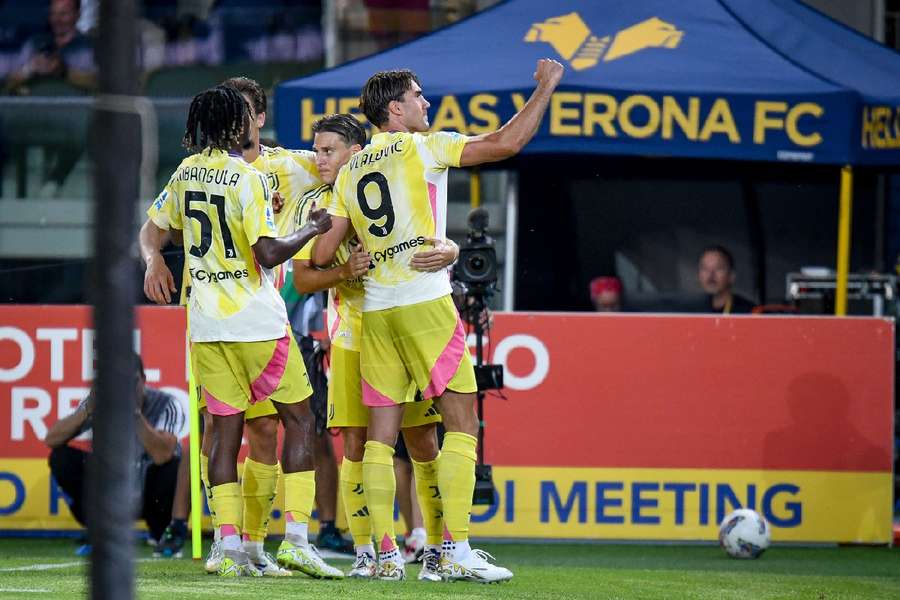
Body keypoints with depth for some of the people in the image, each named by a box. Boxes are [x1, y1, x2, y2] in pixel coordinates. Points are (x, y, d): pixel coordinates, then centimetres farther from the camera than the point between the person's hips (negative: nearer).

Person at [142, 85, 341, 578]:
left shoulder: (186, 173, 7)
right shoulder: (246, 178, -14)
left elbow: (155, 227, 19)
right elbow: (268, 253, -19)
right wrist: (313, 229, -5)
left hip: (206, 323, 6)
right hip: (256, 321, -6)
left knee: (226, 430, 7)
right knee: (299, 421, 4)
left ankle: (229, 548, 0)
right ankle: (296, 538, -6)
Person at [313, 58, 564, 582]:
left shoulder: (351, 171, 14)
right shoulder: (419, 147, -2)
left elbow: (322, 255, 11)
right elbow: (505, 144, -8)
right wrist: (546, 88, 2)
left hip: (375, 310, 6)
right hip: (425, 301, -6)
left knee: (382, 431, 5)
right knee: (461, 420, -3)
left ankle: (387, 554, 1)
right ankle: (457, 550, -11)